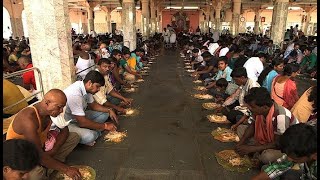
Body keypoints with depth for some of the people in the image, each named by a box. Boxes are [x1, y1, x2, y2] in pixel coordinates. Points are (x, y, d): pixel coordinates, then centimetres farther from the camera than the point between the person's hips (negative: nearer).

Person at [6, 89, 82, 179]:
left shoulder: (51, 110, -12)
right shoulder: (29, 119, -35)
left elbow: (65, 130, 0)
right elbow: (39, 155, -35)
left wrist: (53, 150, -16)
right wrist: (66, 169, -29)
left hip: (41, 147, 7)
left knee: (74, 137, -1)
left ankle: (48, 166, -8)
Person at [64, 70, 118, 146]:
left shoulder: (86, 88, -5)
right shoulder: (75, 94, -32)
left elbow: (93, 105, 13)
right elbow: (82, 122, -30)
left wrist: (109, 110, -3)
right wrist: (105, 126, -20)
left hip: (79, 118, 9)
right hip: (67, 124, -9)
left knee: (105, 113, 5)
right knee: (89, 136, -34)